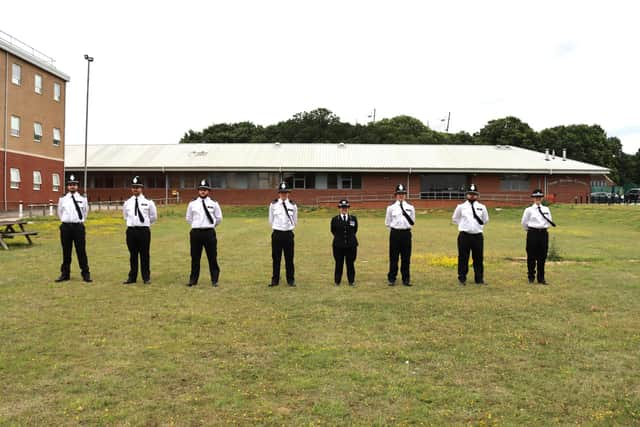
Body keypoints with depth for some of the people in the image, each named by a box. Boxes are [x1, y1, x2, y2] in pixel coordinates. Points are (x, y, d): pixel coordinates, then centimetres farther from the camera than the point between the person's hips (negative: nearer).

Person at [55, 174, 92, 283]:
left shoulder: (82, 199, 2)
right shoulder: (62, 199, 4)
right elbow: (59, 213, 18)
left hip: (78, 226, -1)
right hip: (66, 227, 1)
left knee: (81, 251, 1)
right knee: (66, 251, 9)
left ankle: (85, 274, 8)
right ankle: (65, 274, 19)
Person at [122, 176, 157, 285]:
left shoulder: (148, 202, -1)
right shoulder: (127, 203, 7)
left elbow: (153, 216, 11)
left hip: (144, 230, -2)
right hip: (131, 230, 2)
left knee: (144, 255, 4)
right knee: (133, 255, 10)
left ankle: (146, 278, 13)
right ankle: (132, 277, 19)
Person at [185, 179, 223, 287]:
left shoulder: (213, 203, 2)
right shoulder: (192, 204, 5)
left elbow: (219, 218, 12)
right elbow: (188, 218, 17)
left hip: (209, 232, -1)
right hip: (196, 232, 1)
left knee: (212, 258, 3)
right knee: (195, 257, 9)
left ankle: (214, 280, 12)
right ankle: (193, 279, 19)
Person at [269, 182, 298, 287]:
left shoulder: (293, 206, 3)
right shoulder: (273, 205, 1)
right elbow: (271, 220, 10)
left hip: (288, 234, 0)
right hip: (277, 234, 0)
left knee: (289, 258, 5)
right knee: (276, 258, 5)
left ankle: (291, 280, 15)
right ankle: (275, 280, 15)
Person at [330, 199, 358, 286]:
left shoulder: (353, 219, 5)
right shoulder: (334, 219, 1)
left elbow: (355, 230, 14)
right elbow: (333, 231, 10)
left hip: (351, 245, 1)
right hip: (338, 245, -1)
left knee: (350, 263, 4)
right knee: (339, 263, 4)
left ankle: (351, 281, 17)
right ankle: (337, 281, 17)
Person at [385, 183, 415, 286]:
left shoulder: (410, 208, 7)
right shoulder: (391, 207, 3)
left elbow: (412, 222, 10)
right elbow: (387, 223, 9)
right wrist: (396, 226, 3)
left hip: (406, 234, 1)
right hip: (395, 234, -1)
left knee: (406, 257, 5)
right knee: (393, 257, 2)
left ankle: (406, 279, 14)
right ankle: (391, 279, 11)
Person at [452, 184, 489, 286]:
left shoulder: (482, 207, 6)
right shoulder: (461, 207, 1)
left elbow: (485, 220, 20)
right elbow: (455, 219, 13)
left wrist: (478, 226, 12)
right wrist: (464, 225, 8)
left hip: (478, 235, 2)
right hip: (464, 236, -2)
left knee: (478, 258, 7)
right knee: (463, 258, 1)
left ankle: (479, 279, 19)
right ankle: (462, 279, 11)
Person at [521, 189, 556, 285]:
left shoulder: (546, 209, 9)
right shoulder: (529, 210, -2)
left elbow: (549, 222, 17)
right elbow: (524, 223, 5)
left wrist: (543, 228, 10)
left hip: (543, 233, 3)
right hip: (533, 234, -3)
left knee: (542, 257, 5)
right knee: (531, 256, 1)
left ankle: (541, 278, 14)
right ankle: (531, 278, 13)